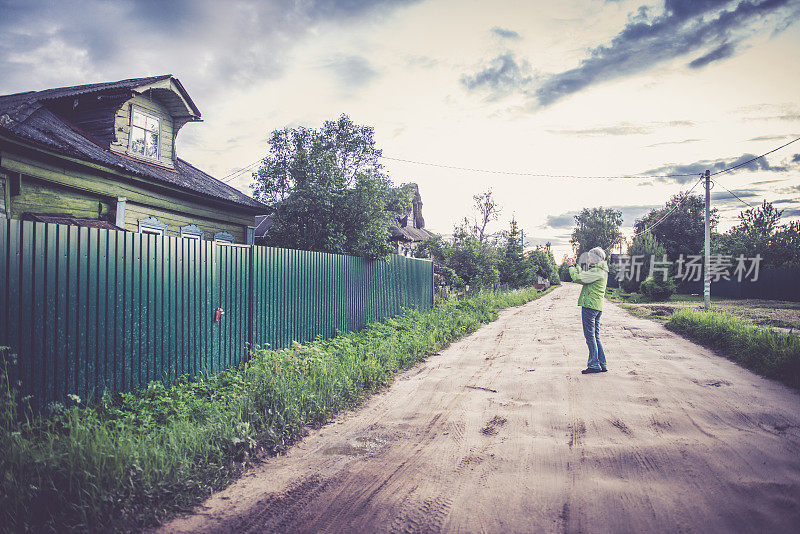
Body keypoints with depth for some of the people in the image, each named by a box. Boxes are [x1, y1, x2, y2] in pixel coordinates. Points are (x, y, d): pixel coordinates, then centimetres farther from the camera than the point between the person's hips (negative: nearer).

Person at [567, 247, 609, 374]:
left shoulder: (596, 271, -14)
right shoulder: (601, 270, 17)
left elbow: (578, 278, -17)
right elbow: (583, 278, 22)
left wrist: (571, 266, -1)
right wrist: (575, 266, 22)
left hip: (590, 305, -10)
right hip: (597, 307, 10)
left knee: (590, 336, -4)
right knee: (595, 336, 14)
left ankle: (594, 365, 0)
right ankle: (602, 365, 17)